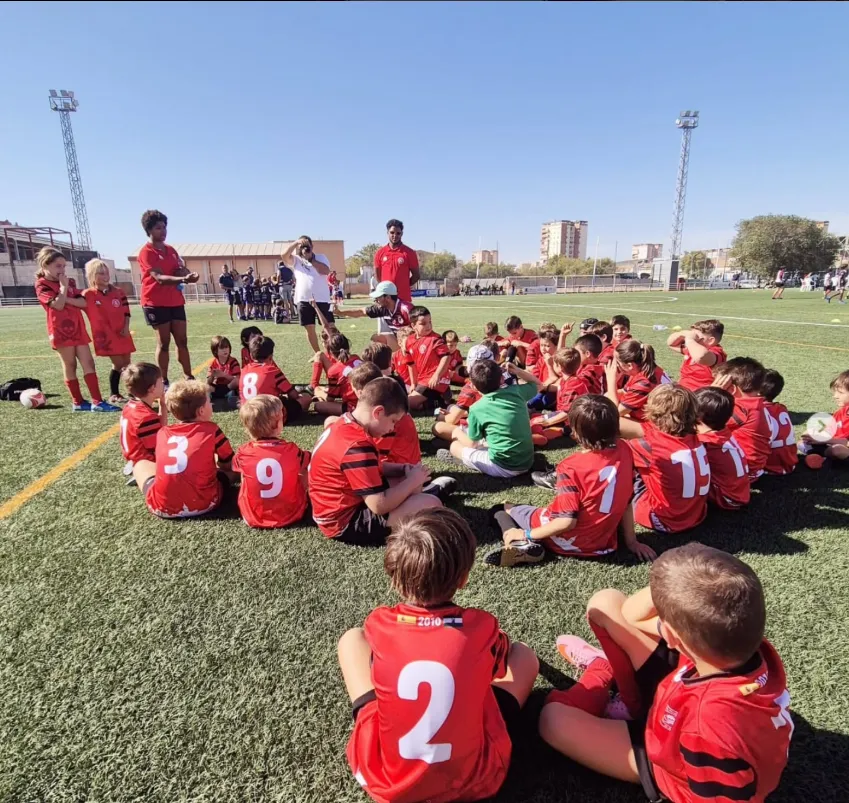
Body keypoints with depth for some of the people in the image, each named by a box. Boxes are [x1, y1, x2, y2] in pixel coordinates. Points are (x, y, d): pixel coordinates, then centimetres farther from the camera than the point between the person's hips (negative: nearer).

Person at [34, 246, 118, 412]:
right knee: (70, 365, 0)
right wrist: (63, 286, -12)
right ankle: (77, 402, 9)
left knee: (88, 363, -1)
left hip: (77, 328, 6)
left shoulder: (69, 282, 15)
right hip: (61, 330, -6)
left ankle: (97, 401, -4)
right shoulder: (42, 285, -3)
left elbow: (83, 303, 2)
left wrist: (67, 299, -12)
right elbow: (58, 305, -18)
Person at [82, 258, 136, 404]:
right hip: (106, 335, -4)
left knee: (127, 363, 9)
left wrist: (126, 327, -3)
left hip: (122, 333, 4)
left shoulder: (118, 292, 8)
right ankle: (114, 395, 4)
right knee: (118, 364, -7)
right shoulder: (88, 295, -3)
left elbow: (126, 311, 7)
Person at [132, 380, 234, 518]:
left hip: (162, 506, 2)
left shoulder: (162, 433, 7)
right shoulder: (212, 430, -1)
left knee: (141, 464, 26)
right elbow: (229, 465, 9)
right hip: (203, 504, -2)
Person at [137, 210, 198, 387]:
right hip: (156, 303, -7)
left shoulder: (171, 250, 15)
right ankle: (164, 382, 4)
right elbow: (159, 277, -20)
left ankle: (189, 378, 13)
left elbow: (180, 270, 12)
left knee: (182, 341, 7)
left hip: (176, 301, 7)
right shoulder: (146, 252, -9)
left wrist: (188, 275, -13)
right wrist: (183, 279, -35)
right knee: (163, 343, -4)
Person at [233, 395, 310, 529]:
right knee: (304, 476, 17)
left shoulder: (243, 453, -12)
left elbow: (232, 467, 13)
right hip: (291, 515, -1)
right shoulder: (292, 451, -14)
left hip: (253, 518, 1)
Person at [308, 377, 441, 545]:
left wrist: (403, 469, 3)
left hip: (341, 507, 10)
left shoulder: (343, 426, 3)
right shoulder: (357, 446, -29)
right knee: (431, 505, -18)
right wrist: (412, 480, -12)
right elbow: (380, 505, -27)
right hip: (346, 522, -10)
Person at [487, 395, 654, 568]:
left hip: (570, 543, -7)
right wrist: (631, 541, 13)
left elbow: (567, 521, -26)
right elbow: (627, 499, 3)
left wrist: (526, 534, -15)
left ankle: (522, 545, -13)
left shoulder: (572, 467, -26)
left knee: (503, 510, 10)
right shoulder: (623, 450, -7)